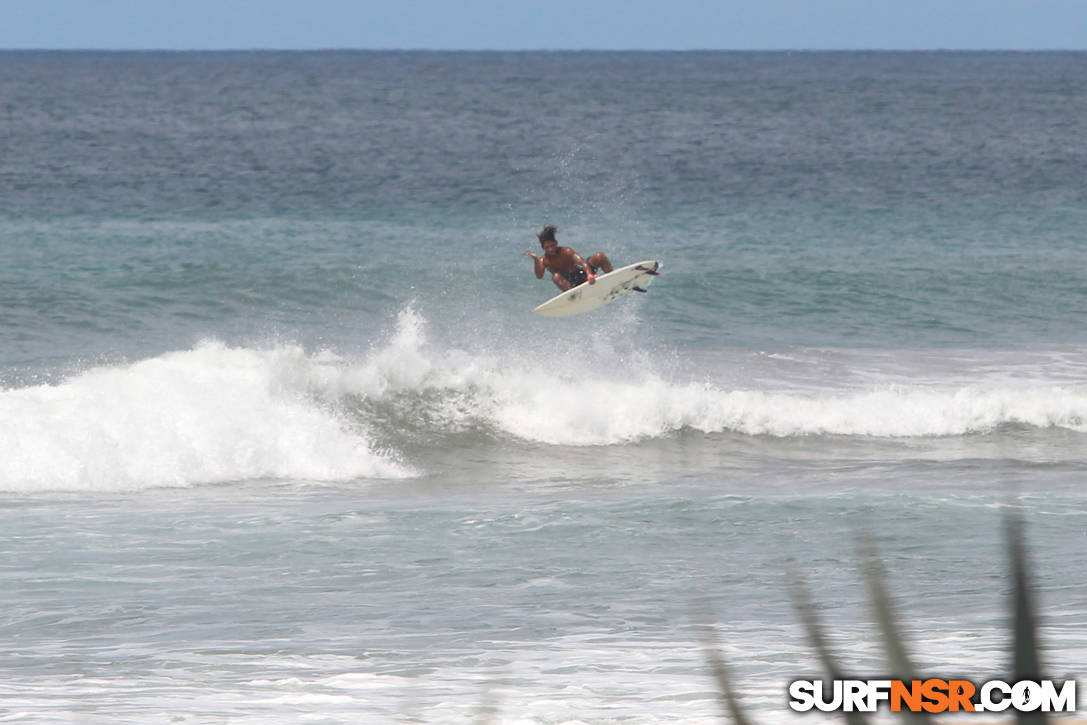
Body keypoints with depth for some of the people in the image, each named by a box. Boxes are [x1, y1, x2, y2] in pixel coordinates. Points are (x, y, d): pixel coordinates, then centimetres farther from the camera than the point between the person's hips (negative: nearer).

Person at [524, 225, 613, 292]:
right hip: (569, 283, -1)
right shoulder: (543, 260, -8)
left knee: (600, 256, -15)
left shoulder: (566, 252, -13)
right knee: (556, 277, -36)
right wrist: (536, 260, -40)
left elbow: (582, 262, -28)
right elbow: (539, 276, -26)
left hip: (582, 275, 1)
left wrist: (590, 275, -47)